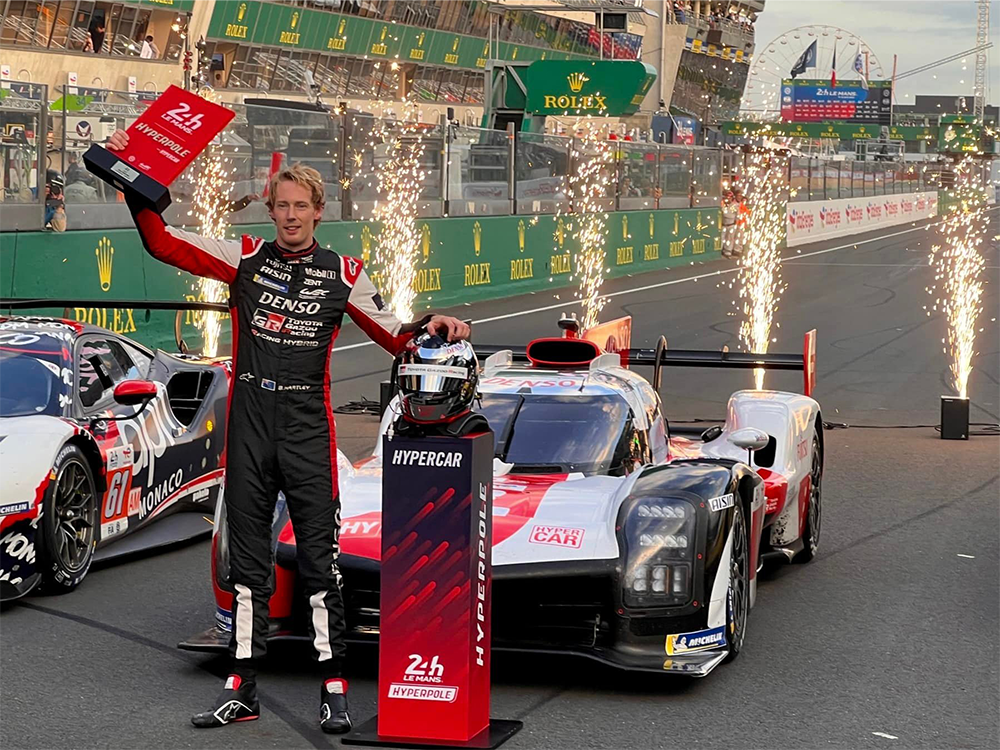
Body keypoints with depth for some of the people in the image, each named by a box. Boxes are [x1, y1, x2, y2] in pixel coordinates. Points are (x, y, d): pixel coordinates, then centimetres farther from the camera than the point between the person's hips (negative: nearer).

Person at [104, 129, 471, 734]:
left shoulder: (343, 274, 6)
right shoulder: (245, 257, 7)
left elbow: (395, 337, 10)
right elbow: (163, 243, 4)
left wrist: (431, 327, -9)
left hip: (308, 427, -2)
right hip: (248, 421, 2)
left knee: (320, 557, -5)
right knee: (248, 558, 7)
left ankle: (335, 688, 1)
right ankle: (242, 689, 13)